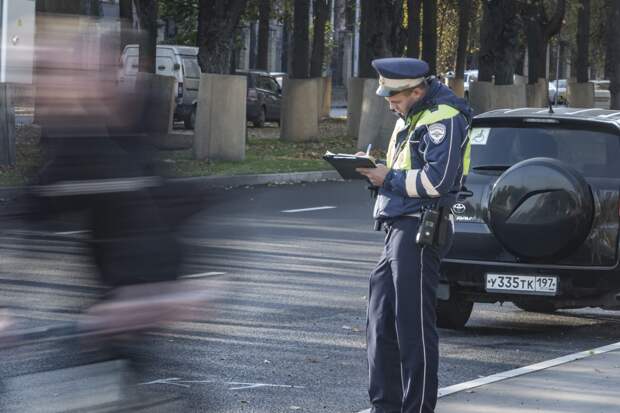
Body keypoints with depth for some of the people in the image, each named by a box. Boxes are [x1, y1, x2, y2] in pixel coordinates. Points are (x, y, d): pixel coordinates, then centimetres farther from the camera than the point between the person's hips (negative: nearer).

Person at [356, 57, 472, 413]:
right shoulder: (410, 119, 19)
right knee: (382, 324, 13)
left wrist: (389, 178, -13)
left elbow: (437, 180, -22)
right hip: (399, 230, 10)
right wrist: (374, 168, 5)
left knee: (414, 327, -8)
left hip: (419, 233, -10)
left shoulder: (443, 120, -12)